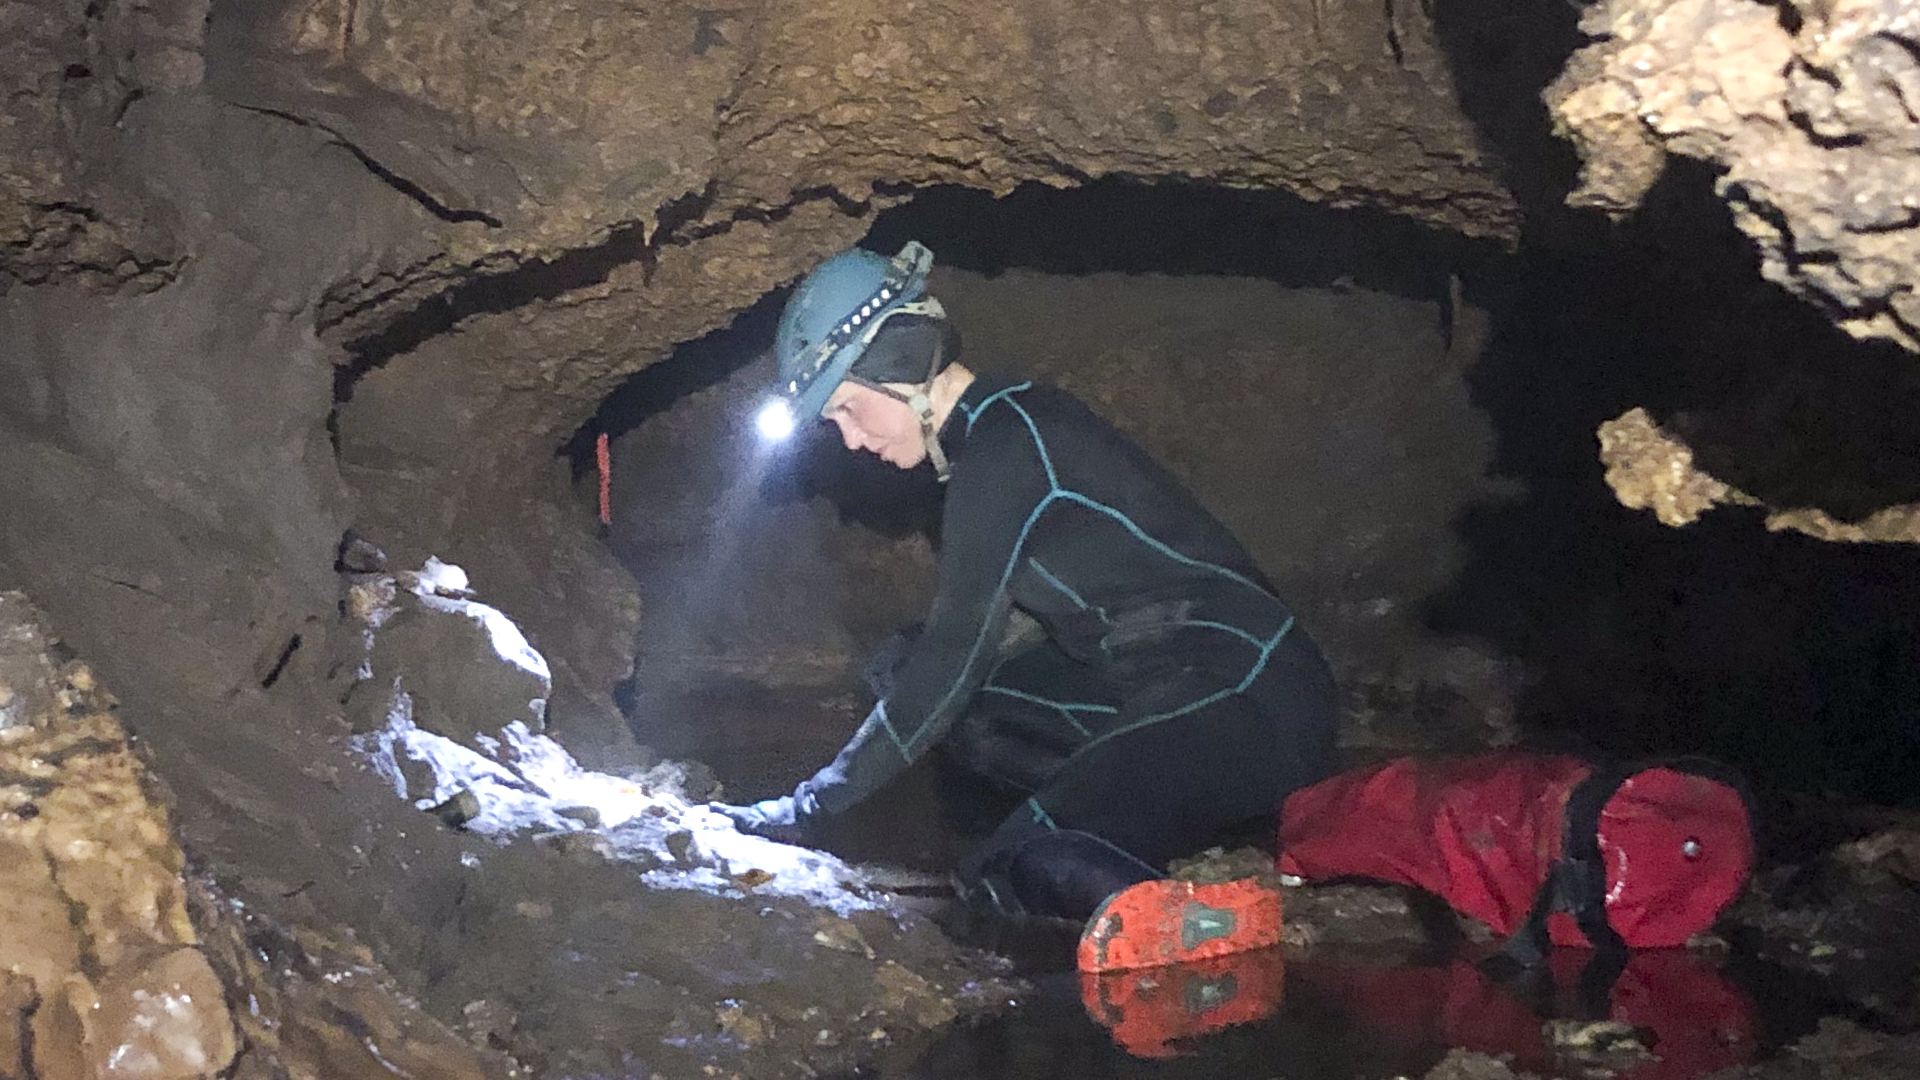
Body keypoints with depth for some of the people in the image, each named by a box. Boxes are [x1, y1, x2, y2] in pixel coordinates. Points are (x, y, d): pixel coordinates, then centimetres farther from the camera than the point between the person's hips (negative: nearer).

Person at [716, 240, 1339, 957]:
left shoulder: (1002, 443, -14)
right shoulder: (1008, 421, 15)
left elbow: (957, 653, -15)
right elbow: (1024, 621, 26)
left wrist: (813, 803, -9)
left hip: (1255, 706, -11)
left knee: (1013, 873, -21)